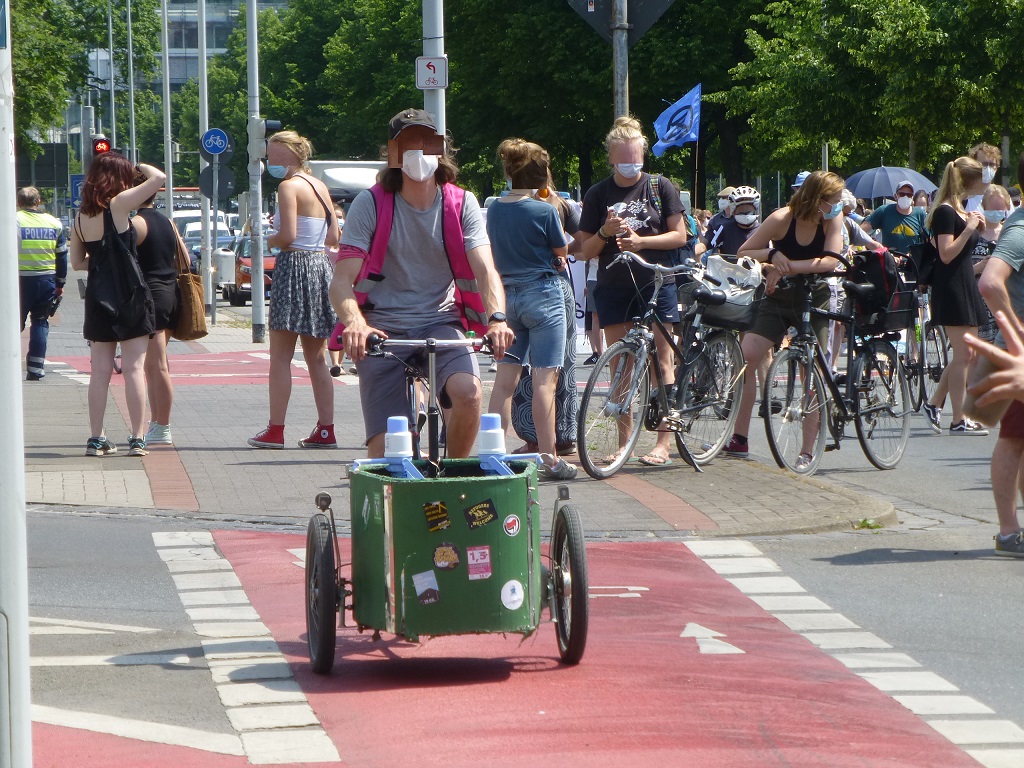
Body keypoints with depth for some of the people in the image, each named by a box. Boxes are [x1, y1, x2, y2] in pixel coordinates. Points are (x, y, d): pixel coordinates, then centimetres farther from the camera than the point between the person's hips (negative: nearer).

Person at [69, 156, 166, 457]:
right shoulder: (118, 204, -11)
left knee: (100, 370, 8)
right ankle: (137, 439, -2)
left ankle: (96, 438, 9)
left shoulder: (81, 216, 6)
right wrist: (140, 167, 7)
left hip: (97, 295, 5)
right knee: (134, 367, -1)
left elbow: (77, 262, 12)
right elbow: (158, 178, -12)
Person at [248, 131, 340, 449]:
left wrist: (269, 240, 0)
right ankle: (325, 429, 9)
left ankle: (275, 430, -4)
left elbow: (287, 235, -19)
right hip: (321, 265, 8)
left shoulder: (289, 187, -11)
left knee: (280, 356, -3)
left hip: (294, 267, -8)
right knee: (316, 357, 11)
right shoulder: (320, 187, 13)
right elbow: (333, 236, 13)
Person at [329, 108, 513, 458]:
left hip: (440, 323, 1)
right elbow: (342, 281, -14)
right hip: (383, 328, -1)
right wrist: (354, 322, -36)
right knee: (383, 448, -12)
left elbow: (485, 270, -12)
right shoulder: (370, 204, -7)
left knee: (468, 392, -29)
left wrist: (497, 318, -33)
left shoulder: (461, 204, -1)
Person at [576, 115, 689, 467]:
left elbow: (680, 235, 0)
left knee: (661, 361, -4)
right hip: (614, 288, 2)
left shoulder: (660, 187, 3)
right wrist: (605, 233, -13)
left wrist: (641, 241, -14)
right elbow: (585, 250, 7)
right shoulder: (598, 194, 6)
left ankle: (664, 441, -4)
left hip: (656, 283, -2)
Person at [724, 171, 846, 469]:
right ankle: (739, 440, -2)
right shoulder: (783, 219, -16)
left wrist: (788, 267, -31)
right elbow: (743, 253, -10)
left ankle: (807, 452, 0)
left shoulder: (833, 219, -12)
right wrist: (772, 256, -29)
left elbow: (830, 261, -25)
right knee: (743, 359, -12)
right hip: (779, 299, 0)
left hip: (814, 300, 0)